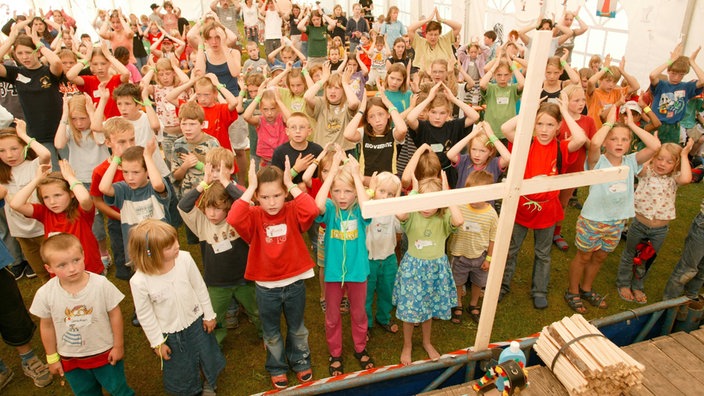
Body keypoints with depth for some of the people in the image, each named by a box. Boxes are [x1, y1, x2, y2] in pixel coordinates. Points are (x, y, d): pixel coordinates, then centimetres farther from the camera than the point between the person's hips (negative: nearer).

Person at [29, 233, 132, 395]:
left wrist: (118, 345, -5)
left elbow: (114, 314, -12)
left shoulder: (101, 284, -25)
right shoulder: (45, 294, -20)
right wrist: (52, 358, 5)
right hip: (70, 359, 2)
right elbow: (47, 326, -4)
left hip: (105, 352, -2)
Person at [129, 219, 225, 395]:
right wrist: (157, 343, -3)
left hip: (196, 321, 2)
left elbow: (199, 287, -8)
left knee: (208, 358, 24)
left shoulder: (184, 258, -25)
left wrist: (209, 314, 2)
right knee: (180, 370, 21)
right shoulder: (139, 282, -29)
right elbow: (145, 315, -13)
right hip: (170, 334, -2)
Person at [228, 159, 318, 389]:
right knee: (271, 333, 21)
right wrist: (250, 188, -30)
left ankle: (300, 361, 47)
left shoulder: (292, 212, -12)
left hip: (295, 282, 0)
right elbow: (233, 219, -34)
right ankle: (276, 368, 45)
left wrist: (291, 184, -27)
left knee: (297, 329, 23)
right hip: (266, 286, 0)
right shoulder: (254, 216, -13)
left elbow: (312, 210, -34)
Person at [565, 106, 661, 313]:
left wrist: (632, 124, -11)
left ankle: (586, 289, 42)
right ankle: (573, 292, 30)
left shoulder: (630, 162, -3)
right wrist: (609, 122, -25)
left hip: (617, 222, 5)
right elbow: (594, 143, -39)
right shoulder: (598, 162, -17)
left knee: (599, 257, 21)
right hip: (591, 220, -5)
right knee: (583, 257, 11)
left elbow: (655, 145, -16)